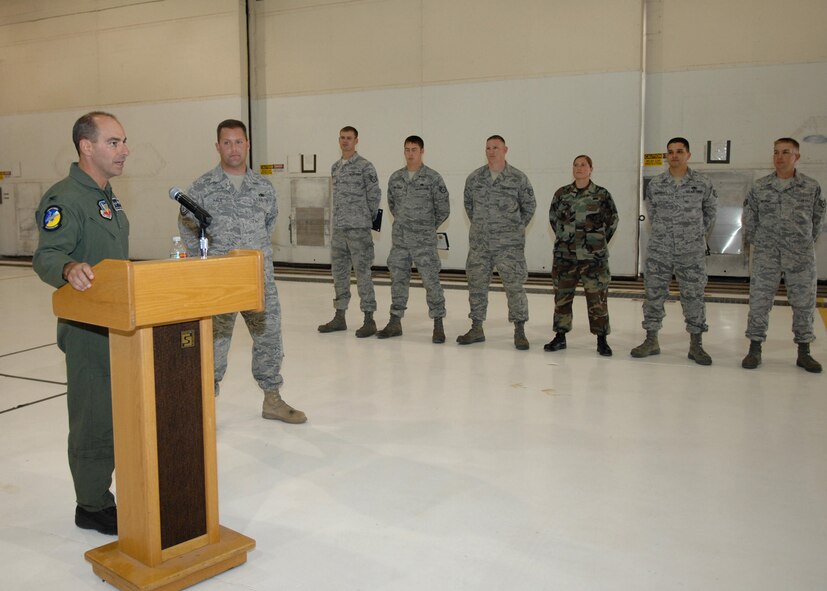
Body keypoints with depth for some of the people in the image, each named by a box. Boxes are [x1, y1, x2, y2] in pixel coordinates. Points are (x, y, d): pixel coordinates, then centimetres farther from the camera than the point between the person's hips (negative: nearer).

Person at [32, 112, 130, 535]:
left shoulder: (106, 197, 15)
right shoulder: (65, 199, -15)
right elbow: (46, 256, -25)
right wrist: (68, 268, -46)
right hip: (87, 330, -10)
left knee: (116, 416, 18)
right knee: (94, 419, -1)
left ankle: (101, 494, 33)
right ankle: (92, 507, 13)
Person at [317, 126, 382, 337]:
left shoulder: (365, 166, -6)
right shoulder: (335, 167, 14)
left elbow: (375, 195, -4)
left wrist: (368, 218, 3)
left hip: (359, 229, -7)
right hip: (338, 228, 7)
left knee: (362, 272, -5)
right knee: (339, 272, 11)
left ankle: (369, 319, 1)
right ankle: (339, 317, 22)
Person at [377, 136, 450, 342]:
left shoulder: (433, 178, -6)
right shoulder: (395, 178, 7)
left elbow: (443, 209, -1)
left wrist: (428, 227, 7)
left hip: (424, 241, -4)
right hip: (399, 239, 5)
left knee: (431, 280, -4)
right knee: (398, 279, 10)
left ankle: (438, 325, 4)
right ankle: (395, 322, 20)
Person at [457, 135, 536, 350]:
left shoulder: (518, 178, -4)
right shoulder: (474, 178, 4)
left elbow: (529, 206, 7)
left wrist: (516, 228, 7)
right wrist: (480, 226, 14)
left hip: (509, 243, -3)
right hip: (479, 243, 3)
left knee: (514, 284, -3)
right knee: (477, 283, 9)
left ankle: (519, 331, 8)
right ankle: (476, 329, 21)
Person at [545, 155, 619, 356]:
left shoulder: (602, 195, -2)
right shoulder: (561, 194, 4)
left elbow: (612, 221, 7)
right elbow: (553, 217, 17)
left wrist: (599, 242, 6)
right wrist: (565, 238, 13)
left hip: (594, 256, -3)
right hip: (565, 254, 3)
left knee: (597, 297, -1)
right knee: (562, 295, 8)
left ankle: (601, 340, 10)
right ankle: (560, 336, 20)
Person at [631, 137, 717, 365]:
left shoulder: (703, 184, -1)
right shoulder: (655, 184, 2)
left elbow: (710, 211, 12)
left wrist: (697, 234, 12)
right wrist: (664, 232, 11)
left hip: (691, 252, -1)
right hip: (659, 251, 1)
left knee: (694, 296, 3)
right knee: (654, 293, 5)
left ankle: (696, 344, 14)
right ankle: (651, 340, 16)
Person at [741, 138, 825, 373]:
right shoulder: (760, 187, 1)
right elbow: (748, 218, 9)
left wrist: (807, 242, 9)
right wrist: (756, 241, 8)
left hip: (801, 255, 0)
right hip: (766, 254, 0)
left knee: (804, 302, 6)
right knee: (759, 300, 1)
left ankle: (804, 352, 19)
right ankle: (755, 349, 11)